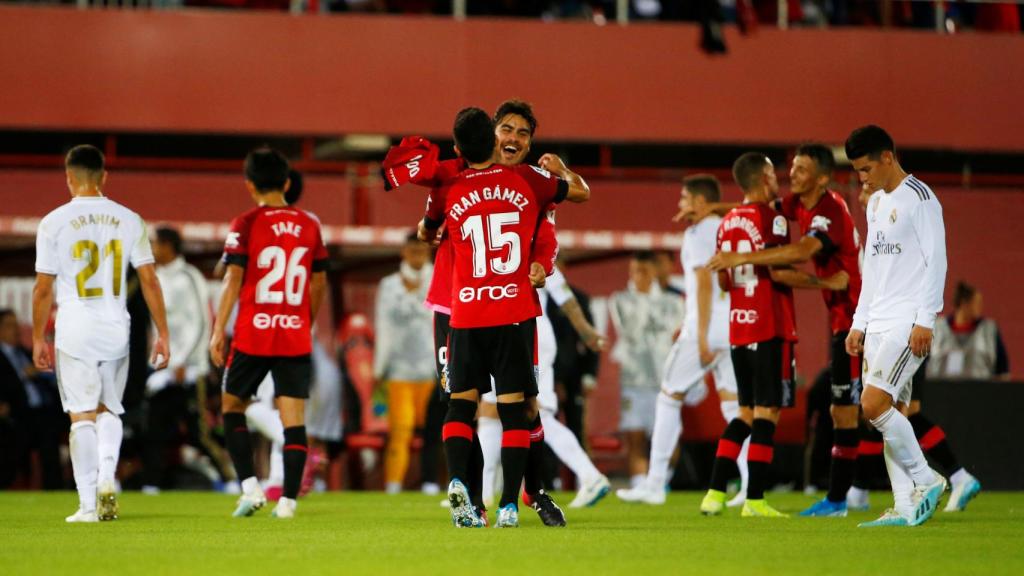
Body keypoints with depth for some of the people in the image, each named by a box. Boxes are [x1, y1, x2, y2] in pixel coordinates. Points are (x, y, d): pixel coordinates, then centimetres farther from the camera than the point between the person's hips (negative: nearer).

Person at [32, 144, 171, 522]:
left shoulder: (54, 222, -3)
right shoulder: (128, 220, 3)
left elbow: (43, 288, -2)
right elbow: (149, 281, 2)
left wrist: (38, 339, 7)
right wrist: (162, 333, 7)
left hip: (75, 331, -2)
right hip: (116, 328, 2)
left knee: (82, 416, 2)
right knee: (109, 410, 18)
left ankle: (88, 504, -1)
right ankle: (107, 475, -5)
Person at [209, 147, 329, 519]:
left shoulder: (246, 225, -5)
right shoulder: (309, 225, 7)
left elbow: (233, 280, -9)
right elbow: (319, 283, 13)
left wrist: (218, 331, -5)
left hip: (253, 335, -3)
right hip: (296, 338, 3)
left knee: (232, 406, 13)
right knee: (294, 418, 3)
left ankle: (250, 486, 0)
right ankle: (288, 499, -2)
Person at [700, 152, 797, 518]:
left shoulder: (726, 223, 12)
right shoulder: (772, 218, -10)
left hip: (738, 326, 7)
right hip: (770, 327, -7)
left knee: (746, 413, 15)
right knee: (766, 412, -4)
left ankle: (715, 492, 9)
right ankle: (754, 500, -7)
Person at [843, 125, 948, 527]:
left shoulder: (919, 198, -8)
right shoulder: (875, 204, 19)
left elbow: (936, 260, -12)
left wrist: (925, 320, -17)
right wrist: (859, 323, 19)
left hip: (909, 323, -9)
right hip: (878, 324, 9)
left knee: (874, 404, -18)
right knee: (889, 411, 3)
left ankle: (926, 481, -5)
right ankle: (905, 508, 3)